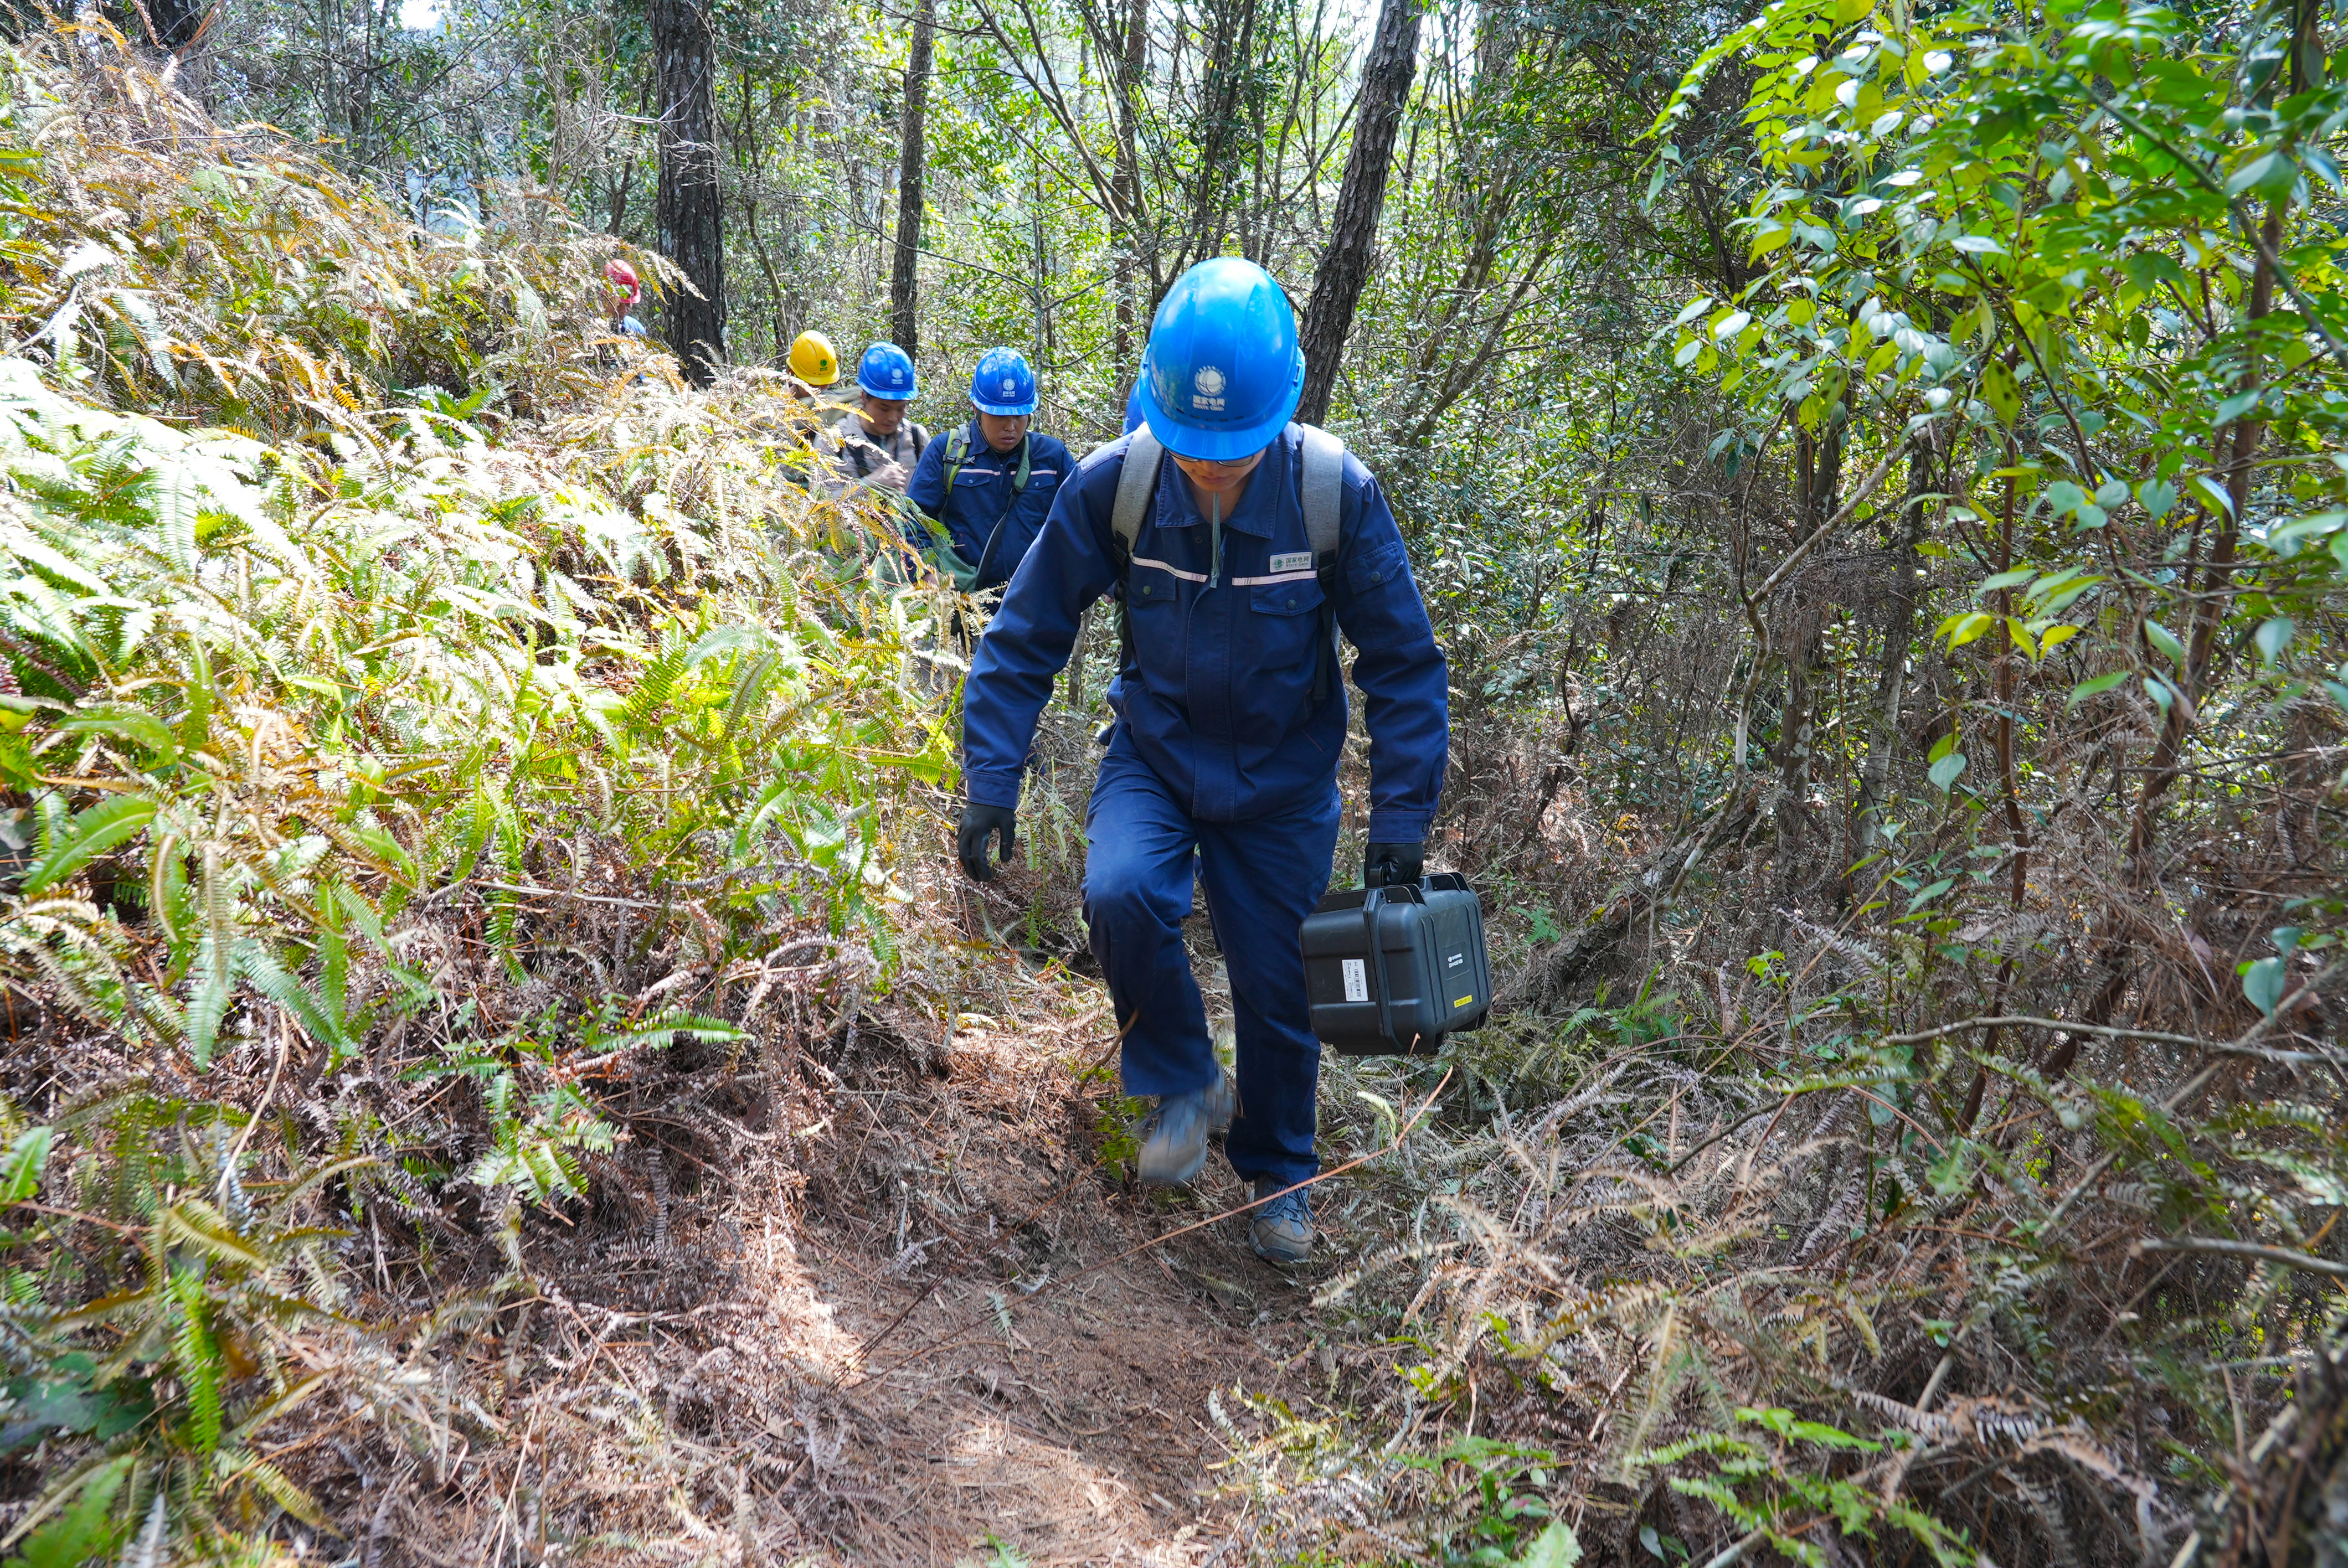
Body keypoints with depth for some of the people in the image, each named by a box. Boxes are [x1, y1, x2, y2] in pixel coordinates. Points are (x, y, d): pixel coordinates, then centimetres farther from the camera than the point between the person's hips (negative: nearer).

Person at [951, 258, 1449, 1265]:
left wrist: (1402, 820, -15)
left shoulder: (1336, 493, -20)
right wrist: (991, 784, -16)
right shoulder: (1114, 483, -18)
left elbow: (1403, 665, -11)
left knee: (1276, 988, 6)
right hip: (1155, 754, 1)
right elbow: (1024, 638, -10)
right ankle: (1184, 1086, 0)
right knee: (1122, 894, -29)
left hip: (1283, 777, 0)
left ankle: (1279, 1173, 34)